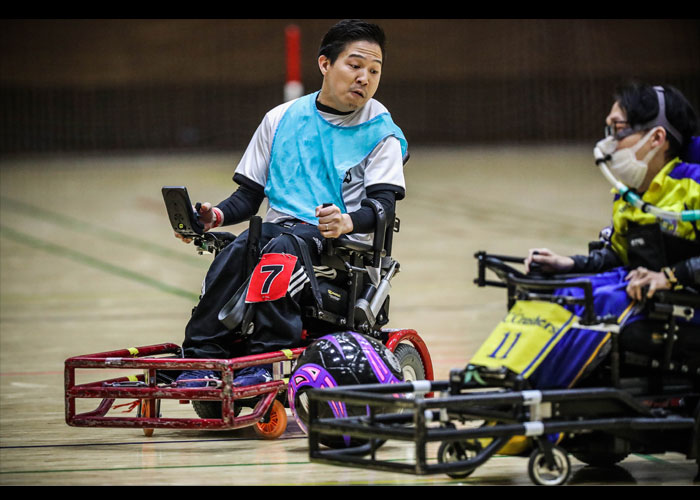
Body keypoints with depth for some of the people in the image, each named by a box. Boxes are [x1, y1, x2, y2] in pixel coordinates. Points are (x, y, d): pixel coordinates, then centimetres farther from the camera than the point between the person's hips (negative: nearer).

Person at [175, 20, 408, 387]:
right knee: (233, 253, -31)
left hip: (339, 244, -3)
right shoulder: (282, 119, 15)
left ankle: (263, 359, -46)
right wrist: (217, 215, -6)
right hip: (278, 227, 3)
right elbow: (249, 195, 17)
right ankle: (202, 358, -39)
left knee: (284, 249, -36)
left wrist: (348, 222, -30)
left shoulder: (381, 132, 5)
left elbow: (384, 205, -7)